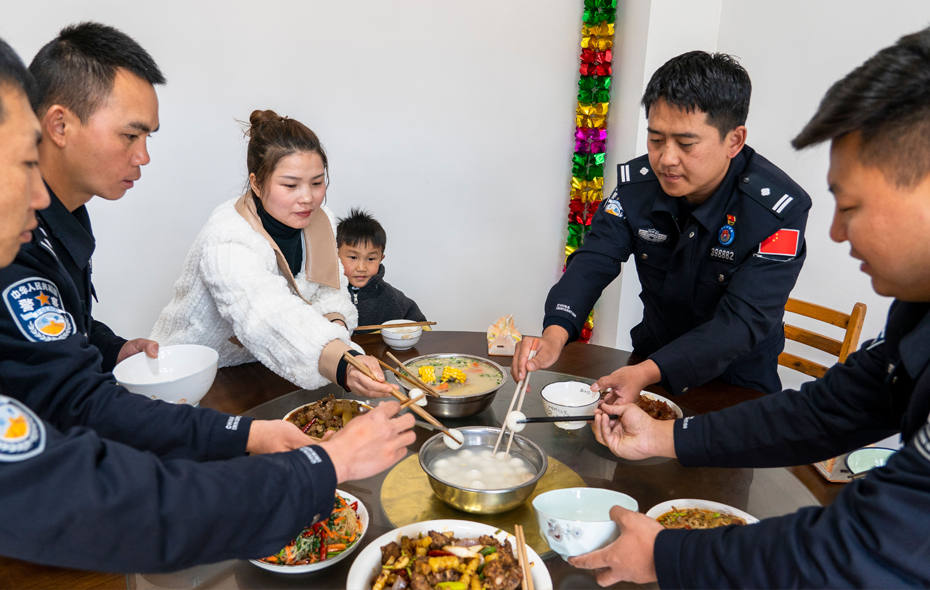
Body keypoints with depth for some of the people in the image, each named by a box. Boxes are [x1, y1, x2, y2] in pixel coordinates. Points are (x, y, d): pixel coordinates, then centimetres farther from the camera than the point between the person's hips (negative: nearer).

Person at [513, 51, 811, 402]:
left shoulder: (781, 210, -22)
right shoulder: (637, 183, -9)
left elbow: (743, 322, -27)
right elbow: (594, 261, -16)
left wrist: (648, 373, -41)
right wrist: (555, 334, -36)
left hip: (737, 386, -2)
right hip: (648, 361, 3)